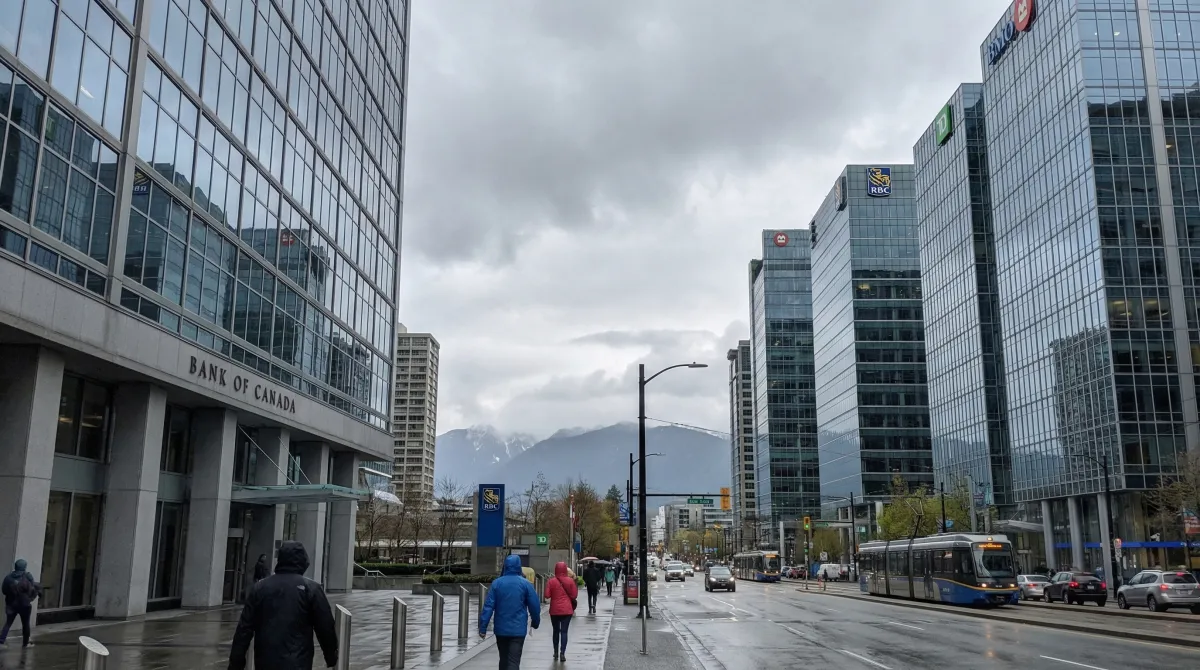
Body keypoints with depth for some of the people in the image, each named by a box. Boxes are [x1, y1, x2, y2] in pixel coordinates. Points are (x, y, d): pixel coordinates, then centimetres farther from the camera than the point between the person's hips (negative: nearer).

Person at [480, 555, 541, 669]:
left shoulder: (496, 583, -2)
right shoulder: (525, 584, -5)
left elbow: (488, 606, -6)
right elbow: (535, 606, -1)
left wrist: (483, 627, -4)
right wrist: (535, 622, 16)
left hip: (500, 629, 2)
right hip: (518, 629, -2)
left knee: (503, 660, 19)